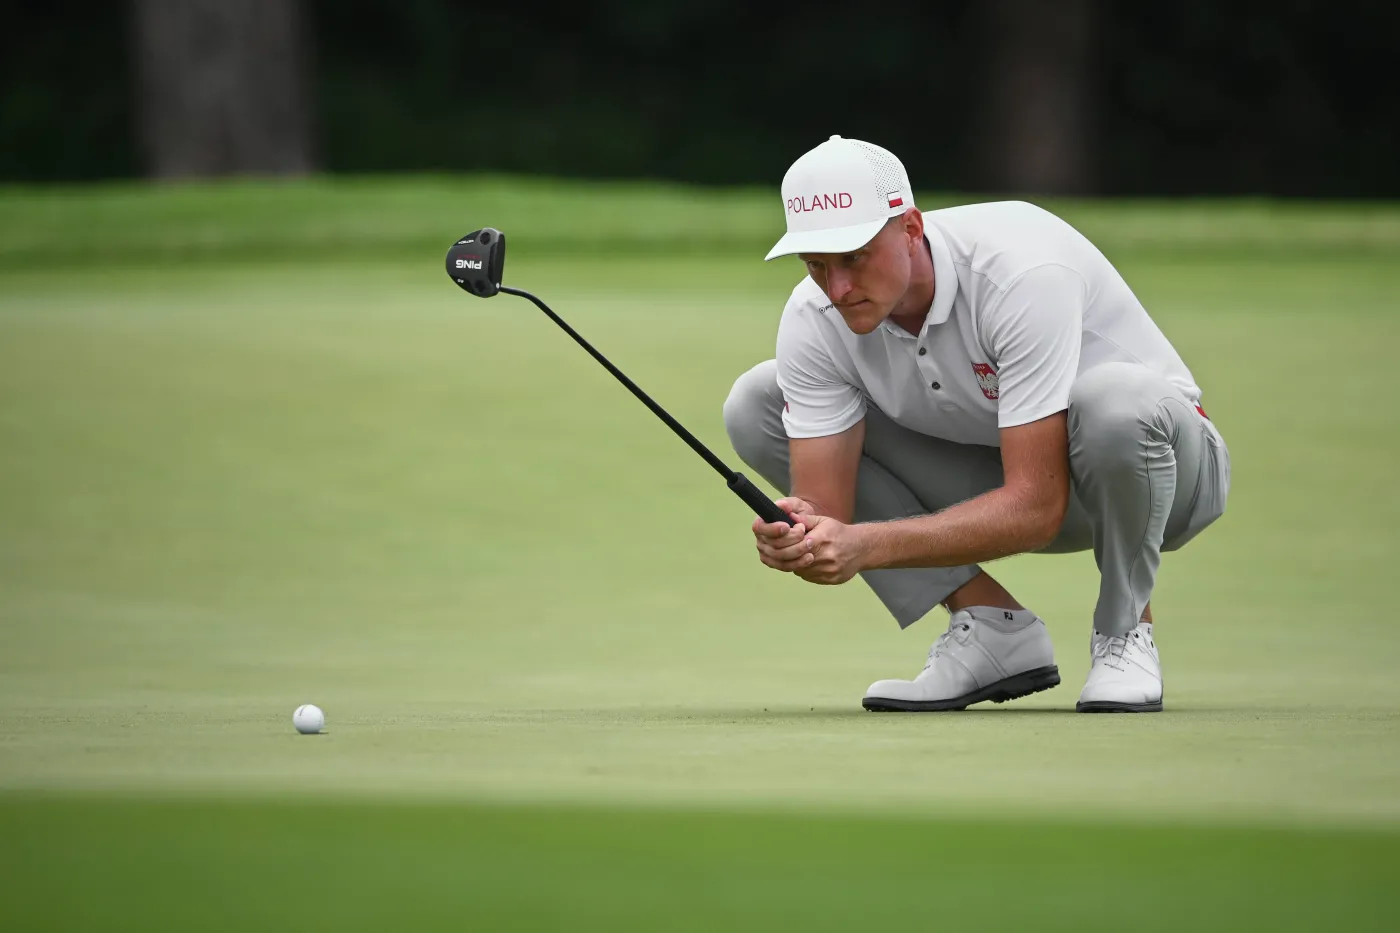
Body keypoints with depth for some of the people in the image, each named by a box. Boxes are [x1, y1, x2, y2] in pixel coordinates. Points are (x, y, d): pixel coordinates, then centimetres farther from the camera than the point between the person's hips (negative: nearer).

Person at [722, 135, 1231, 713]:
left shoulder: (1023, 274, -35)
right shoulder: (813, 319, -18)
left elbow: (1037, 507, -38)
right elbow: (827, 514, -18)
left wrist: (868, 545, -47)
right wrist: (796, 541, -43)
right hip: (993, 483, 6)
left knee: (1115, 397, -43)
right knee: (755, 405, -10)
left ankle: (1125, 633, -12)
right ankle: (994, 629, -7)